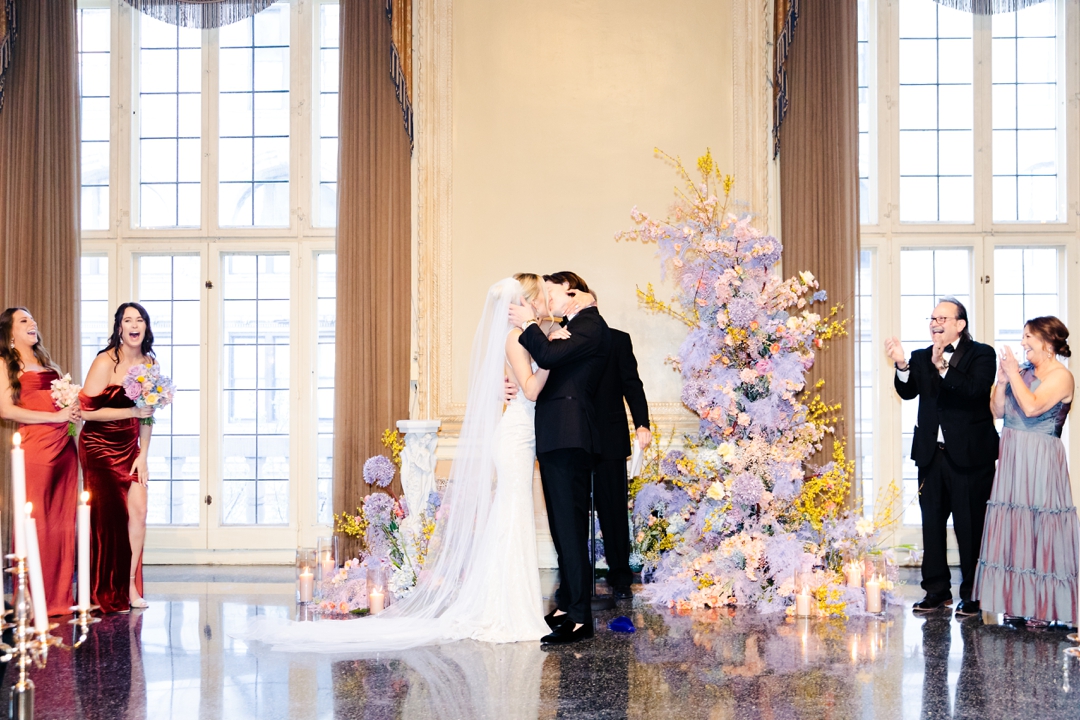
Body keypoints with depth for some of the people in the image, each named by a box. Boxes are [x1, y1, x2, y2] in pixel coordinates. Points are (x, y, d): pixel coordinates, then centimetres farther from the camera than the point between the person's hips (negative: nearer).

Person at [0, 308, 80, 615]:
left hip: (64, 446, 7)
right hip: (34, 448, -6)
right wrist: (56, 417, -13)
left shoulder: (47, 364, 23)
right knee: (35, 524, -6)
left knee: (62, 523, 5)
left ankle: (60, 598, 9)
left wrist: (74, 410, 6)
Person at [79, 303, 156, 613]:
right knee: (107, 517, -1)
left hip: (130, 448, 6)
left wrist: (143, 456, 3)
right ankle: (106, 595, 11)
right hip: (99, 448, -6)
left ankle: (130, 586, 10)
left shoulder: (148, 362, 3)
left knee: (138, 511, -2)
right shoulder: (105, 363, -17)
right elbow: (86, 411, -21)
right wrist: (132, 411, -22)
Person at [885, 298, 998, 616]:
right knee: (932, 524, 10)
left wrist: (943, 368, -32)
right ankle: (937, 590, 20)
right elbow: (908, 392, -3)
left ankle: (972, 594, 8)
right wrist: (902, 366, -22)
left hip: (969, 455, -5)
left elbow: (976, 389, -20)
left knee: (970, 527, -1)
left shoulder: (981, 354, -2)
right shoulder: (921, 358, 11)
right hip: (932, 455, 5)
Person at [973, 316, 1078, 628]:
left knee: (1039, 531, -5)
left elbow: (1032, 407, -22)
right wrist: (1003, 378, -1)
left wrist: (1013, 374, -14)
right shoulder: (1024, 372, 13)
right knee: (1014, 528, 6)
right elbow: (998, 410, 11)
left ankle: (1043, 608, 2)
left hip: (1040, 463, -7)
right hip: (1013, 460, 7)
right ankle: (1019, 604, 12)